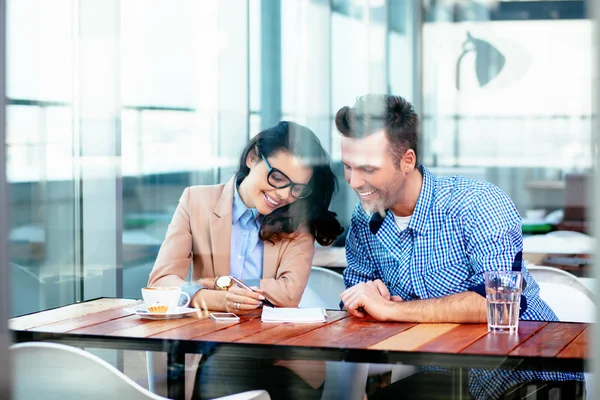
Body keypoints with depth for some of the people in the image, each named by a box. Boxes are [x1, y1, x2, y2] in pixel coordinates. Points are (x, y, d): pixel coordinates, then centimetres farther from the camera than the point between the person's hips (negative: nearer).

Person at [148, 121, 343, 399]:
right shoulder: (197, 200, 4)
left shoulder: (299, 223, 5)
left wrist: (218, 282, -8)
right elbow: (161, 280, -6)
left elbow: (289, 293, -10)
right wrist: (215, 299, -23)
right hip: (212, 352, -1)